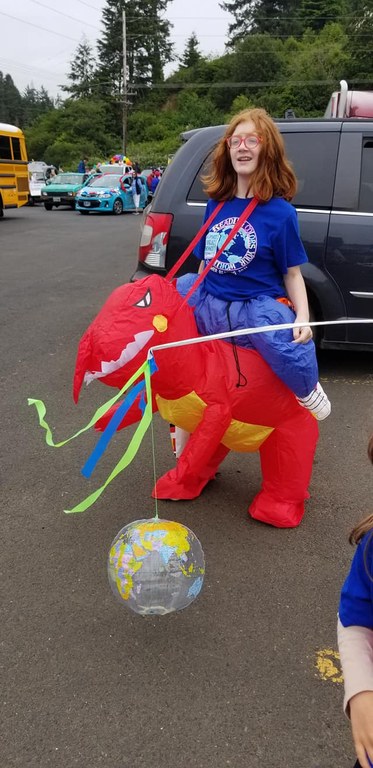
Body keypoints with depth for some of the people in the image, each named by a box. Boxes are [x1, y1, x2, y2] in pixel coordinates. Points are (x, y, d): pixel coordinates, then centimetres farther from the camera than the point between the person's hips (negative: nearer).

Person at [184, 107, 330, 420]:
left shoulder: (280, 211, -4)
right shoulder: (216, 204, 9)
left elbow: (292, 274, -2)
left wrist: (303, 317, -17)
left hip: (257, 306, -6)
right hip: (209, 304, 7)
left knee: (283, 339, -38)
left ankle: (309, 393, -4)